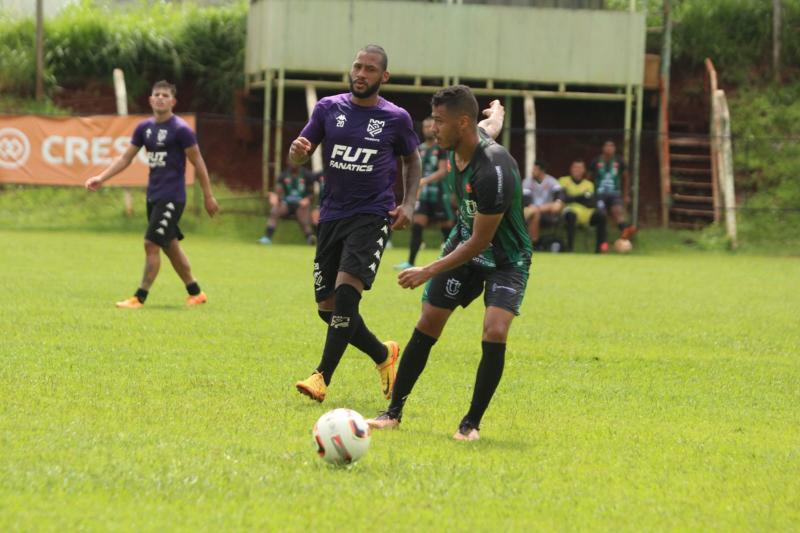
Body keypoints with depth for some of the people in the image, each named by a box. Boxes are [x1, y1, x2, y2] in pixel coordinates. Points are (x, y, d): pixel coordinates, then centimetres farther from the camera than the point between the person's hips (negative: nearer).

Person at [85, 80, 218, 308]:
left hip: (171, 197, -7)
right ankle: (195, 293, 25)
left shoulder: (181, 129, -11)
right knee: (170, 245, 14)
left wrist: (208, 196, -5)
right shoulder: (144, 128, 7)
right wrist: (101, 178, 2)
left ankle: (139, 297, -7)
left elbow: (198, 163, -7)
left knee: (152, 244, -12)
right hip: (153, 195, 7)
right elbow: (125, 158, 12)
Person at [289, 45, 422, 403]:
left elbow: (412, 160, 16)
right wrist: (298, 151, -17)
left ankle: (323, 376, -22)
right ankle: (383, 354, 27)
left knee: (346, 290, -23)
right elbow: (299, 156, 8)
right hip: (332, 215, 4)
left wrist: (409, 204, 1)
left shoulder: (396, 118, 0)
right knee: (328, 307, 3)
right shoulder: (329, 108, 5)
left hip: (372, 216, -4)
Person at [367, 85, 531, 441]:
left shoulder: (494, 171, -36)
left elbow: (480, 242, -29)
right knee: (426, 326, 3)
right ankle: (394, 412, 14)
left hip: (505, 258, -7)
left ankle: (472, 423, -6)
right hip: (465, 244, 7)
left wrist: (429, 272, -23)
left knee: (494, 334, -23)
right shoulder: (457, 148, -11)